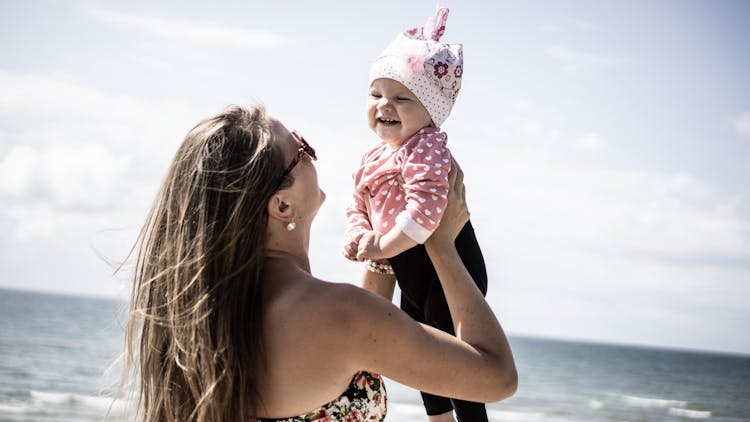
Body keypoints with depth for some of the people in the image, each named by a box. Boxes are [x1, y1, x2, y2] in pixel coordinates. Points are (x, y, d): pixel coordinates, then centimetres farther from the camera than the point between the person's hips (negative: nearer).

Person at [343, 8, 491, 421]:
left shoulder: (426, 148, -24)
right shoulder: (372, 158, 7)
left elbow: (425, 208, -36)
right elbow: (358, 206, 12)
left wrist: (385, 247, -28)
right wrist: (360, 236, -10)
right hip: (408, 267, 11)